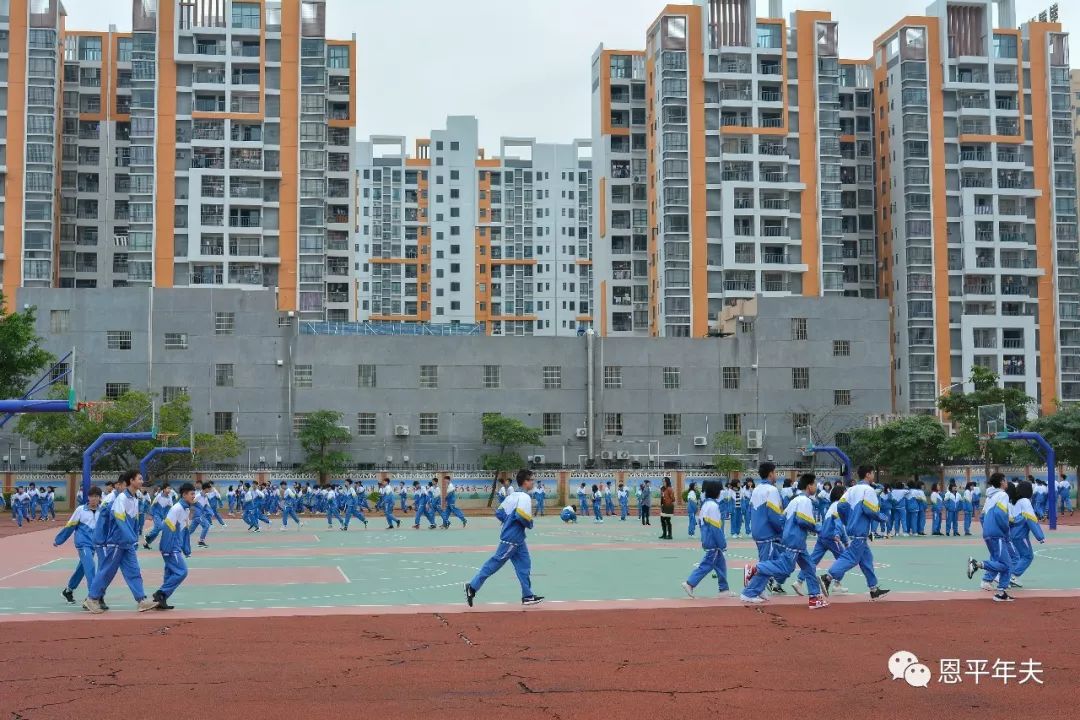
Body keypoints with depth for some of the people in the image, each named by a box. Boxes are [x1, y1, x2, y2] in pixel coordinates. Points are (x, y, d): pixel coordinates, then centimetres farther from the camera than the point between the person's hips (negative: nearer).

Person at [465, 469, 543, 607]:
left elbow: (500, 511, 13)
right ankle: (472, 587, 1)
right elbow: (521, 515, -28)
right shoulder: (524, 497, -16)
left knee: (524, 564, 11)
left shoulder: (512, 495, 11)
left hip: (517, 539, 10)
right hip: (512, 539, -10)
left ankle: (528, 596, 14)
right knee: (494, 564, -4)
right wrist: (530, 524, -9)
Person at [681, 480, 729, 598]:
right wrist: (723, 543, -14)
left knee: (721, 564, 14)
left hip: (707, 539, 10)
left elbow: (700, 521, 16)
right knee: (707, 564, -5)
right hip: (713, 541, -10)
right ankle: (690, 584, -6)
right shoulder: (713, 505, -18)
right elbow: (716, 527, -20)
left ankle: (723, 589, 19)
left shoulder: (705, 503, 11)